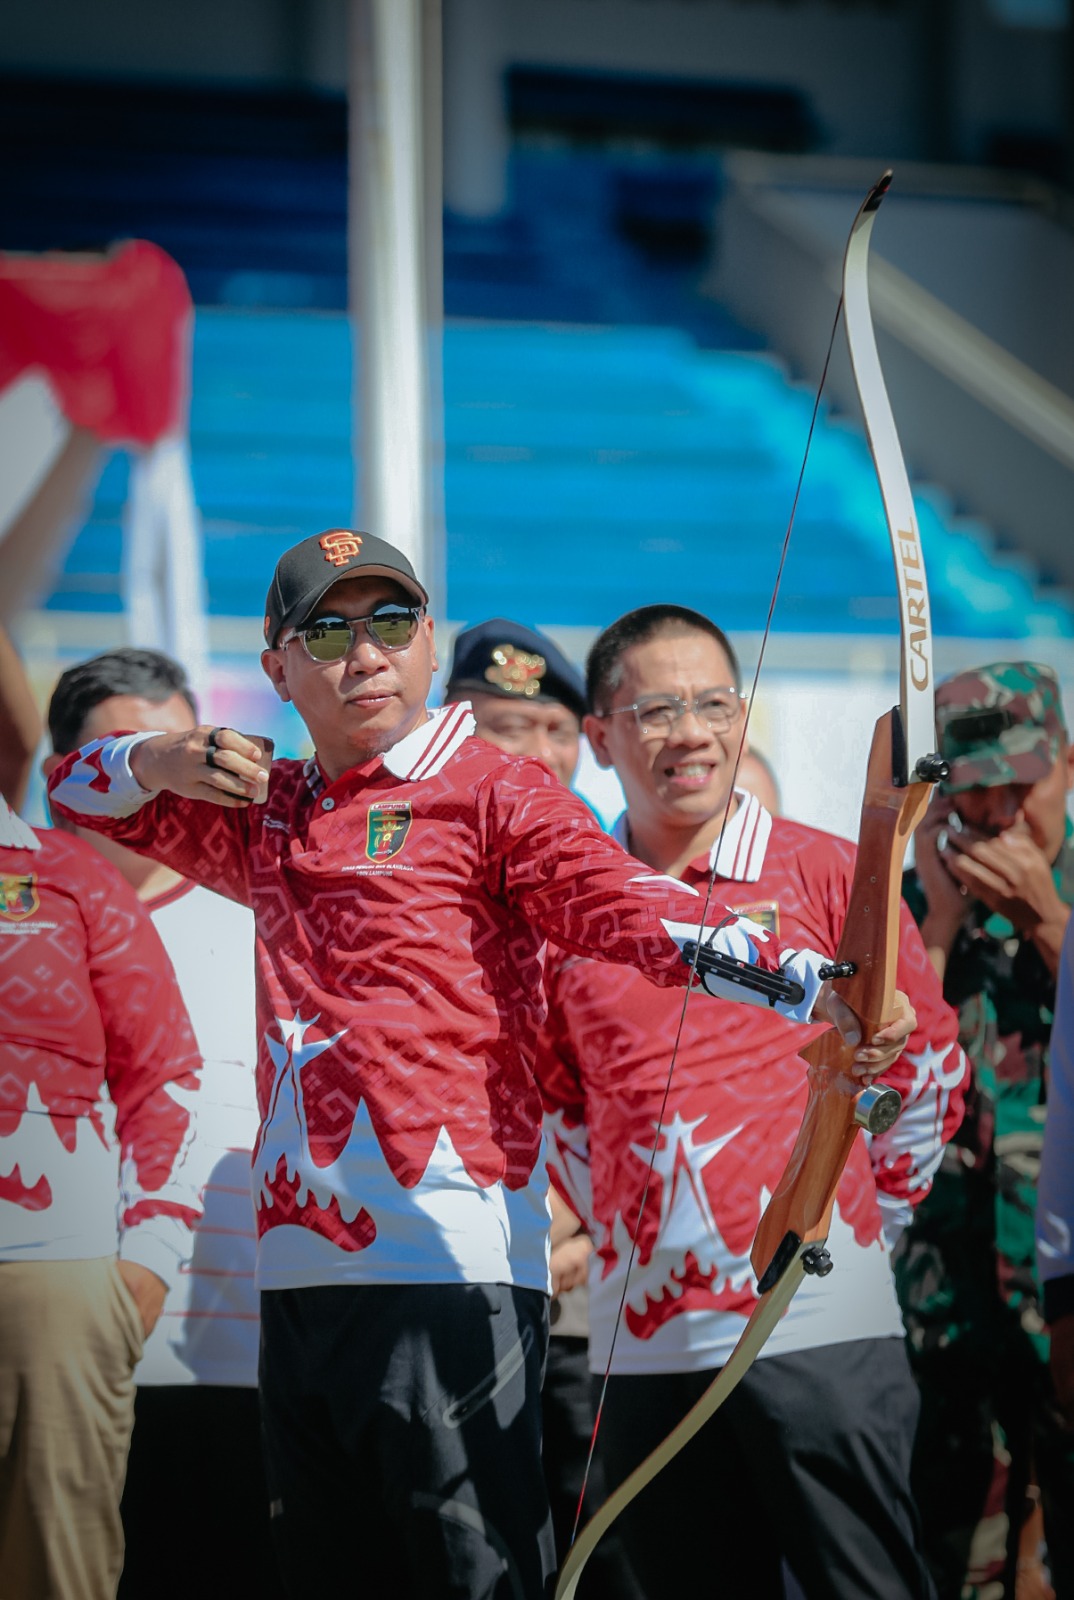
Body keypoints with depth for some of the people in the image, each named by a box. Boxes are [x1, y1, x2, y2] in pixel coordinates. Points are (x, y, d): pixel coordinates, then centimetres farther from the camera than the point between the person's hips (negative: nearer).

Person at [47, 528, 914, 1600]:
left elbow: (626, 904, -14)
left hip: (449, 1269, -6)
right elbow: (77, 791, 31)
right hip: (296, 1266, 6)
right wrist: (165, 762, 8)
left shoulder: (493, 793, 1)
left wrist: (810, 984, -32)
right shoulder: (264, 813, 20)